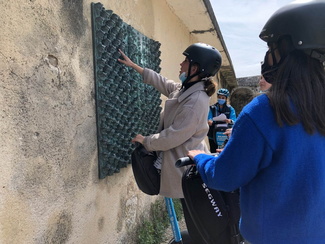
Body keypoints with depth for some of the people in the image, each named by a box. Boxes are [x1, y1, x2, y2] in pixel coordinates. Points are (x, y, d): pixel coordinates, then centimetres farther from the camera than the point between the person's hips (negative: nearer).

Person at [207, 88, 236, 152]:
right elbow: (209, 119, -2)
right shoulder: (212, 108, 6)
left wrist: (230, 121, -27)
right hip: (213, 136, 1)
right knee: (213, 153, 3)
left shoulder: (230, 109, 6)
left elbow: (234, 121, -4)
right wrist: (209, 122, -26)